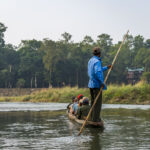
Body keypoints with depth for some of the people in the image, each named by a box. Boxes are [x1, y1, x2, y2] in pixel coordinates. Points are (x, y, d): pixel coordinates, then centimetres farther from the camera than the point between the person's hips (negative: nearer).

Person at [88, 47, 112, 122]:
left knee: (93, 101, 15)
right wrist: (102, 82, -24)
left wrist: (106, 67, 31)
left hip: (91, 84, 9)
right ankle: (95, 118, -3)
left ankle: (92, 117, 18)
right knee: (98, 102, -4)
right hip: (97, 84, -9)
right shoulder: (97, 61, -16)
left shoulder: (90, 60, 13)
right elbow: (97, 72, -30)